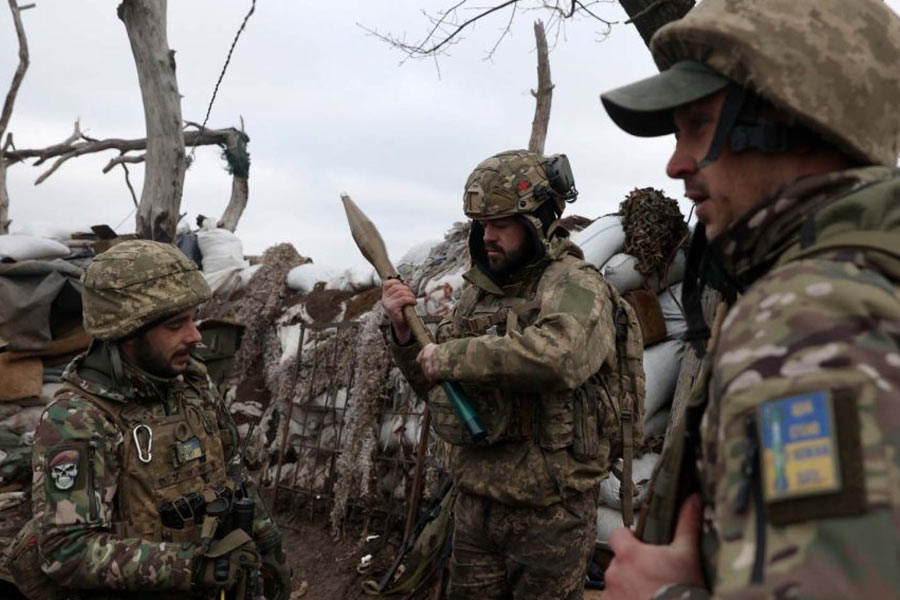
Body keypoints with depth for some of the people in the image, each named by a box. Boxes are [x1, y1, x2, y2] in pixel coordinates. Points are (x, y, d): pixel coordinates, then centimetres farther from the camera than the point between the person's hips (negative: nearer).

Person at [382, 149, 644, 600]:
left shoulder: (574, 286, -12)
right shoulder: (479, 292, 9)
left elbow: (555, 355, -35)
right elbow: (435, 388, 17)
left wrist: (452, 356, -23)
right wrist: (405, 332, -2)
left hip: (549, 512, -6)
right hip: (476, 502, 7)